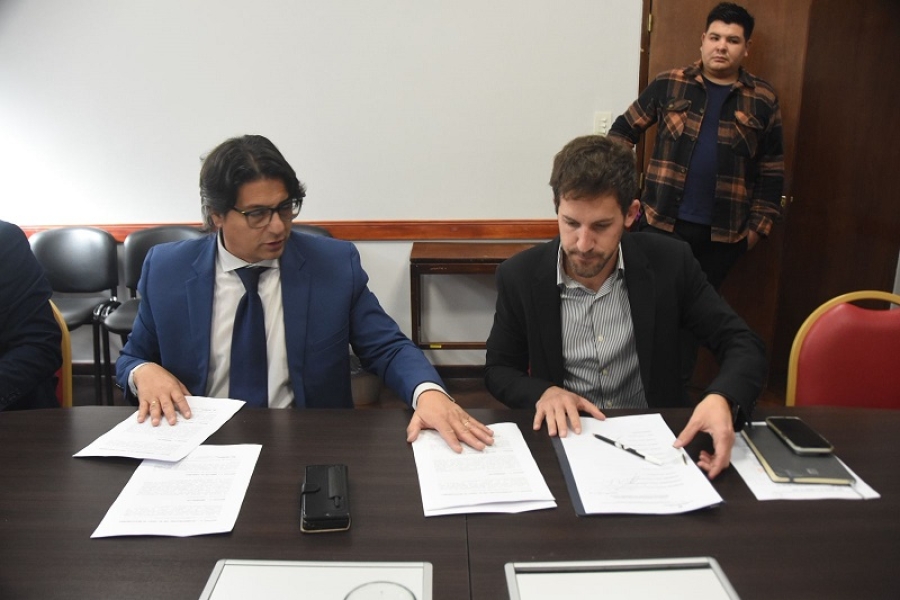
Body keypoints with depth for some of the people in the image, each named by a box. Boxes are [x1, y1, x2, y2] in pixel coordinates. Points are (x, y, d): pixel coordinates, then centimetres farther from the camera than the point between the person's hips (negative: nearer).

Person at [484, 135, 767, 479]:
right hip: (567, 437, -1)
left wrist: (723, 400, -26)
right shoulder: (520, 276, -8)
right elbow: (498, 371, 3)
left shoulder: (669, 263, -8)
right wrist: (544, 393, -19)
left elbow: (742, 345, -4)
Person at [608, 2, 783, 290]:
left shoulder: (763, 100, 5)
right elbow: (625, 129, 8)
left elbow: (771, 172, 7)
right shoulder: (668, 84, 2)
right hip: (663, 222, -1)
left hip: (724, 232, 1)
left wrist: (758, 225, 3)